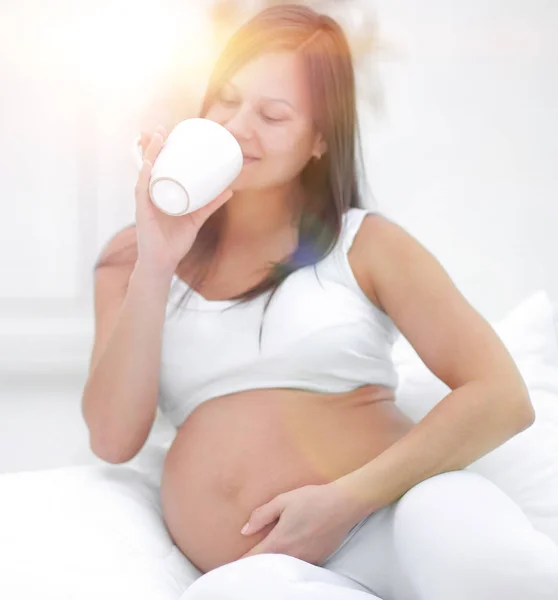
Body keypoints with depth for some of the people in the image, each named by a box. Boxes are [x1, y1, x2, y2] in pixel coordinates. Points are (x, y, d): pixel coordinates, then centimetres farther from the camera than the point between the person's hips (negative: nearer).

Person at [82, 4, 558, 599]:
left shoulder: (366, 244, 7)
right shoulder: (136, 255, 14)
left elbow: (502, 397, -3)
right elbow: (113, 438, 3)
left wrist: (346, 500, -13)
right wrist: (154, 270, -5)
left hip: (386, 518, -1)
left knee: (449, 529, -36)